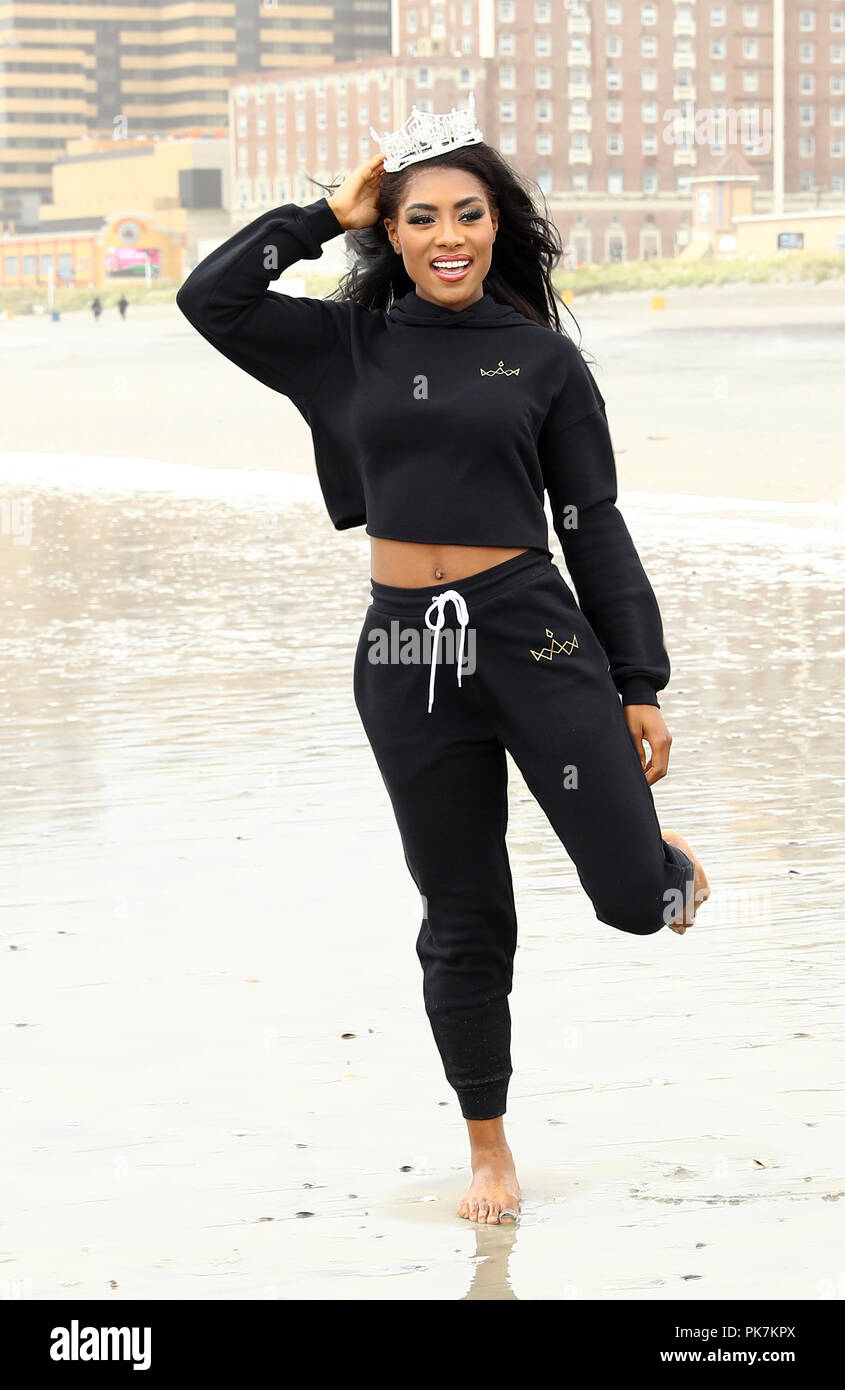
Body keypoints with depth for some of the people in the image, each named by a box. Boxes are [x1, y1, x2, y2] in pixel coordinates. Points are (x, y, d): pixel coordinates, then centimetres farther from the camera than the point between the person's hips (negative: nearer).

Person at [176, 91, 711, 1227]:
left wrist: (641, 686, 2)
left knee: (632, 896, -5)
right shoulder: (347, 346, 7)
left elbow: (594, 527, 4)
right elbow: (211, 296, -4)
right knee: (463, 920, 8)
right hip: (407, 654, 1)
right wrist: (330, 214, 0)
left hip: (535, 634, -1)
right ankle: (489, 1150, 24)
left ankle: (667, 863, 33)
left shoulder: (544, 357, 3)